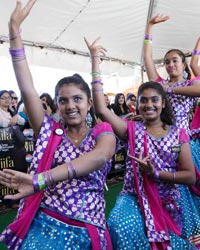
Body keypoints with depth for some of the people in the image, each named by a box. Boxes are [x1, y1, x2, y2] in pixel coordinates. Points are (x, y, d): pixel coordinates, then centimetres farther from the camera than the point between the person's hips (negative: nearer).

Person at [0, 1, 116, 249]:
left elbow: (100, 157, -24)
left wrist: (40, 180, -37)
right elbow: (27, 90, -5)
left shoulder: (102, 132, -1)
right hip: (43, 226, 1)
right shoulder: (50, 131, 6)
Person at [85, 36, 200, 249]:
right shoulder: (132, 129, 2)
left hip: (168, 204, 2)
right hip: (134, 198, -2)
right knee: (119, 226, -31)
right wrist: (95, 60, -14)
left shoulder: (178, 134, 3)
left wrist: (154, 173, -17)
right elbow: (100, 109, -12)